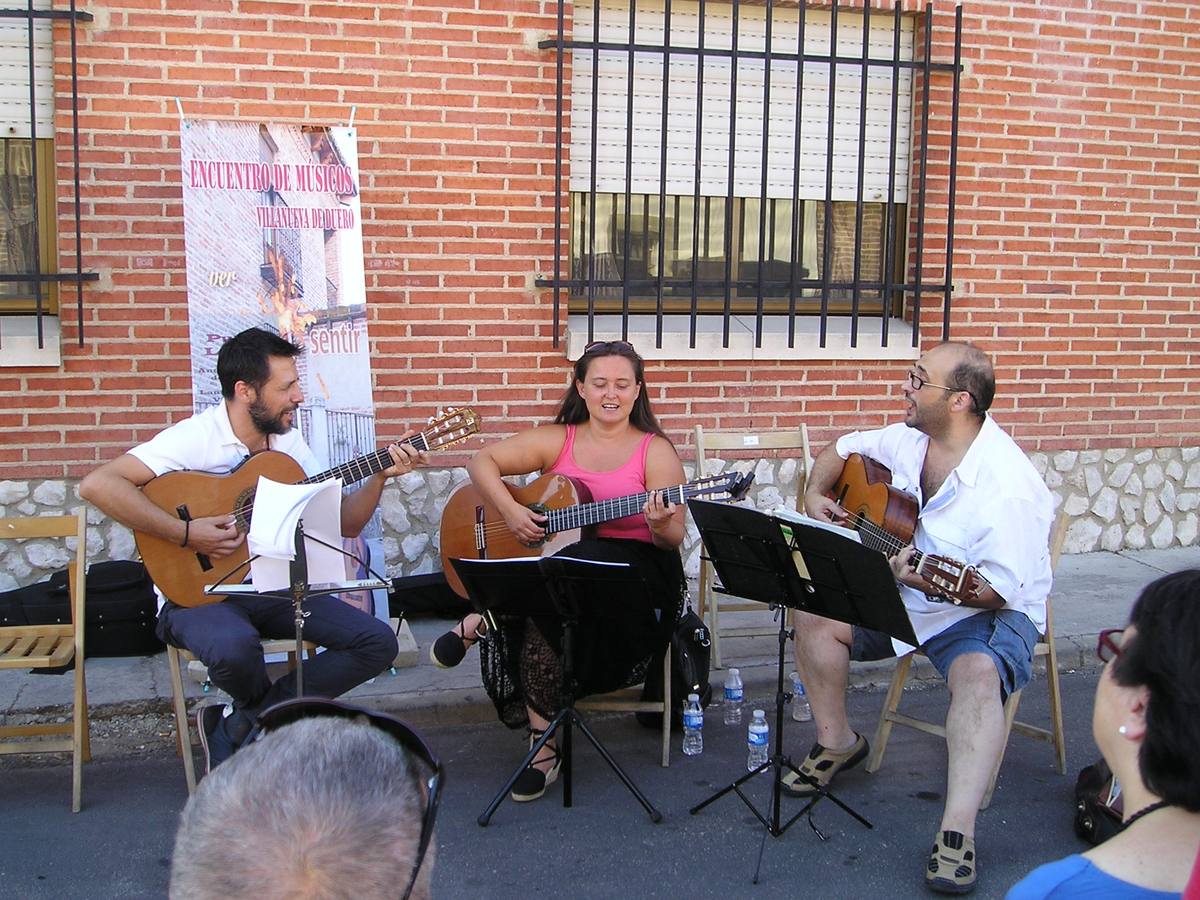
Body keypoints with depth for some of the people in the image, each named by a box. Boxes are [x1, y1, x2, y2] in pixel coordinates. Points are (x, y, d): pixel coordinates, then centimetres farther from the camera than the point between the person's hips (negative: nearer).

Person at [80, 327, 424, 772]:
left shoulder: (288, 441, 7)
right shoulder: (195, 438, -15)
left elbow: (344, 522, 11)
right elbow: (97, 484, -26)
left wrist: (381, 476, -5)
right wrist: (186, 533, -28)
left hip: (272, 588, 7)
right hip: (198, 590, -6)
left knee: (378, 641, -8)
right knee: (235, 648, -40)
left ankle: (238, 724, -3)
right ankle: (273, 711, 0)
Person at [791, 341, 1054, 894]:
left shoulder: (1008, 485, -25)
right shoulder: (906, 440, -3)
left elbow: (998, 591, -26)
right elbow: (840, 450, 17)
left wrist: (931, 583, -41)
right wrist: (815, 495, -1)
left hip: (990, 613, -7)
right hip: (899, 600, 7)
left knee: (979, 672, -37)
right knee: (814, 615, -8)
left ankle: (957, 834, -35)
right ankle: (837, 742, 12)